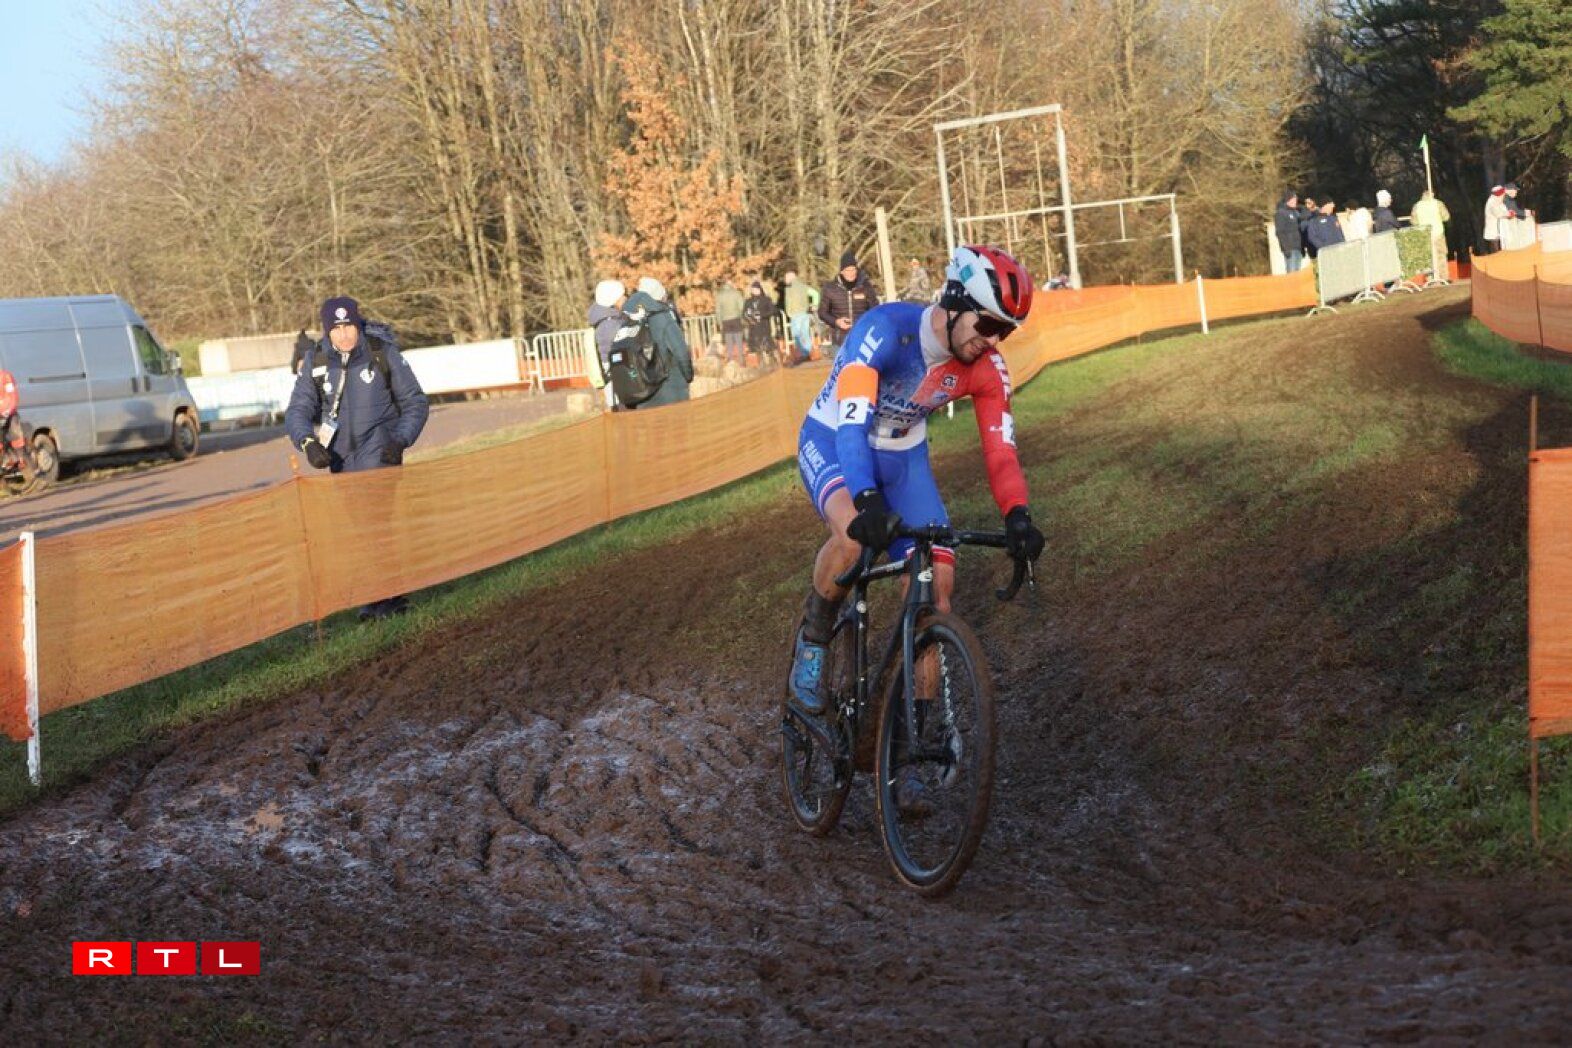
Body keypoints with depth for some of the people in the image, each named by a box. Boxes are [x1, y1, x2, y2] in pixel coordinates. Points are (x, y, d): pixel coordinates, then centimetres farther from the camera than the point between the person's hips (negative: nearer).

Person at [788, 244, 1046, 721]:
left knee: (938, 584, -9)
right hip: (832, 442, -5)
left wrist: (1017, 517, -34)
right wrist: (868, 499, -56)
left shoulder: (987, 369, -16)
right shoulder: (885, 329, -33)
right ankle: (812, 641, -9)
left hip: (903, 457, 5)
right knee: (854, 533, -37)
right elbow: (852, 422, -42)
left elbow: (1000, 450, -15)